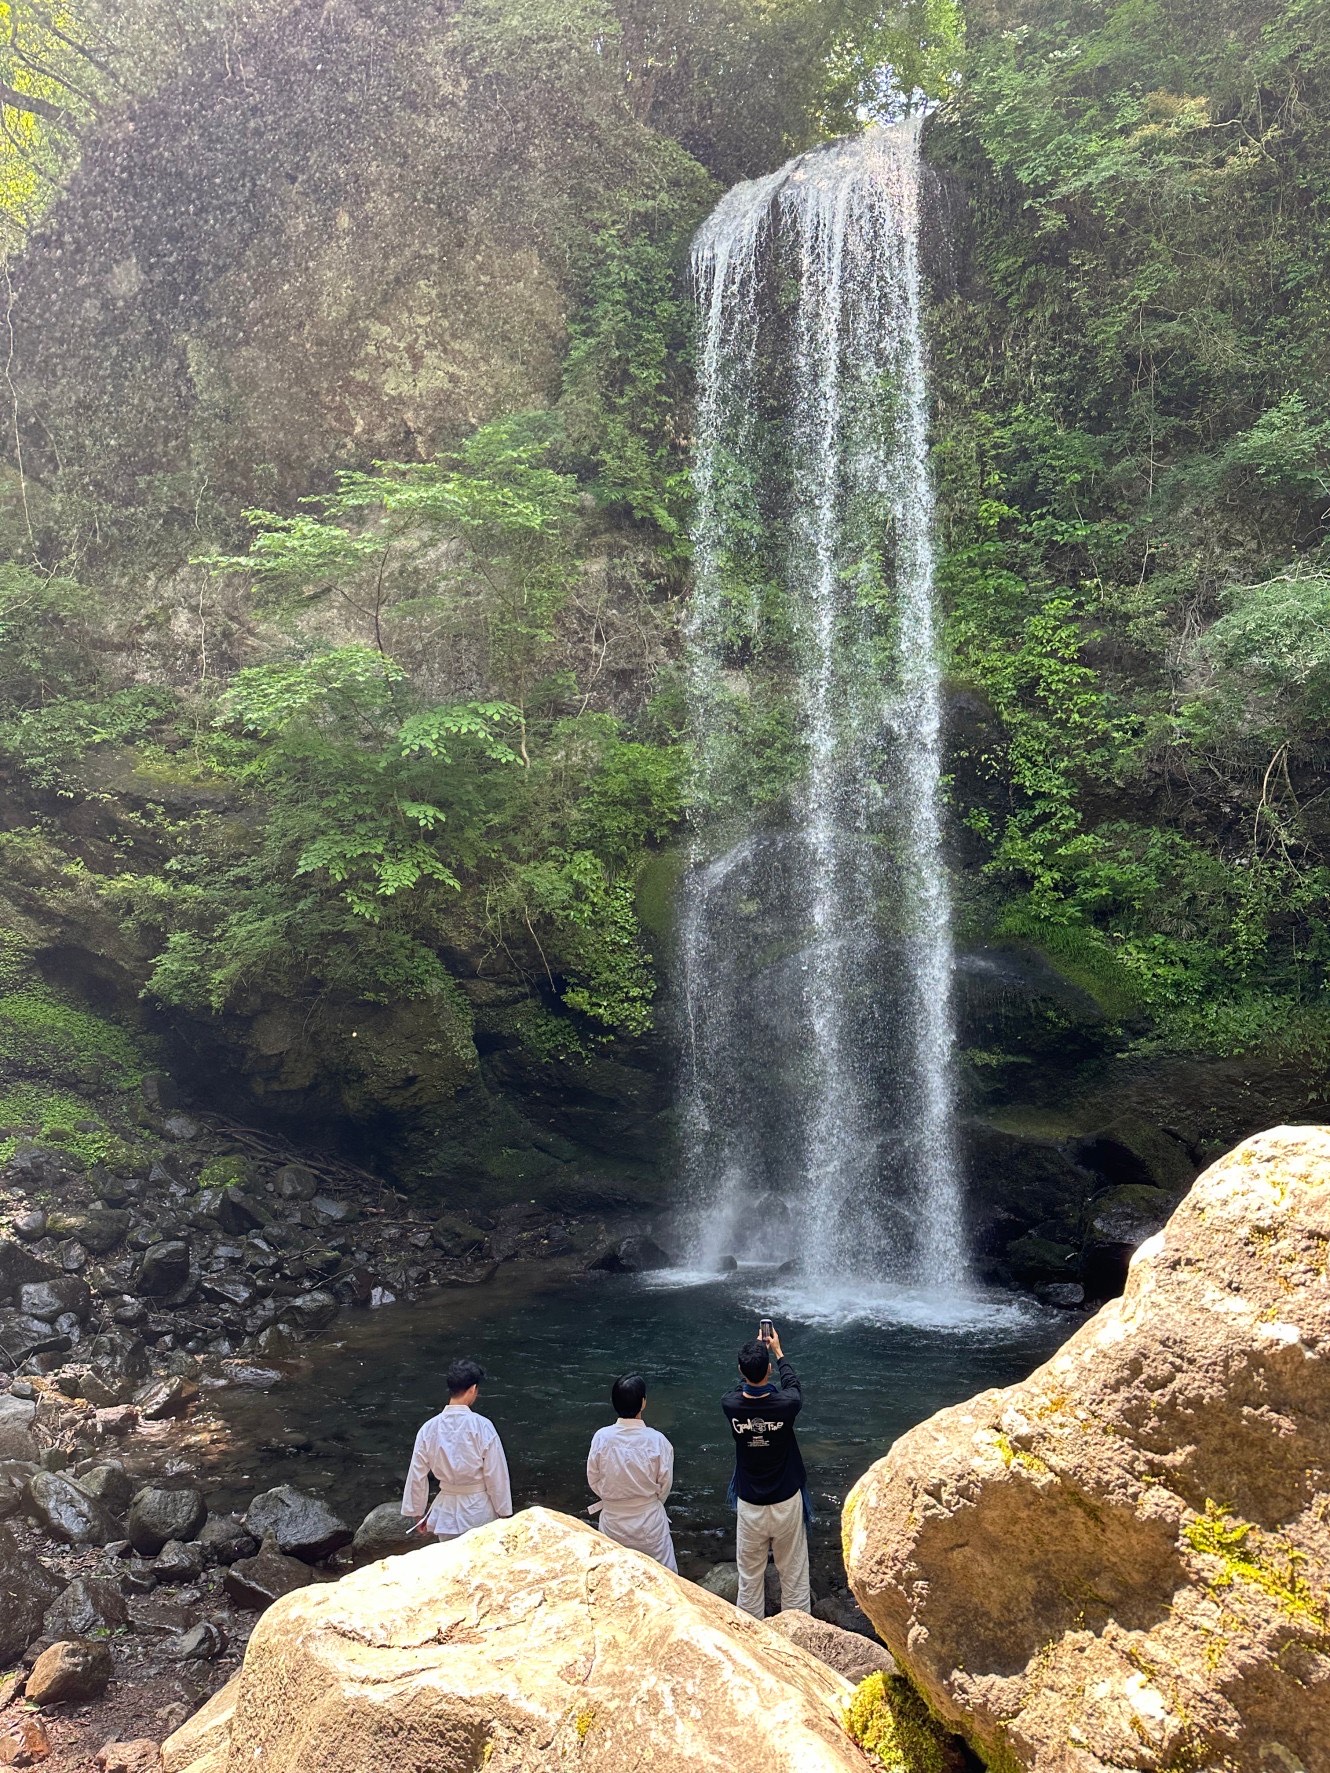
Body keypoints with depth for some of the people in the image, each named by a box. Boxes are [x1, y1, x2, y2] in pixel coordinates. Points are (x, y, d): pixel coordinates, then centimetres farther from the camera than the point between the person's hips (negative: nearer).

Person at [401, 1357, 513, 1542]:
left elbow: (417, 1475, -1)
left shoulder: (429, 1428, -9)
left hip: (447, 1511, 3)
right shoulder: (482, 1426, -18)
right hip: (479, 1509, -2)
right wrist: (503, 1512, 0)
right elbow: (496, 1474, -12)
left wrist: (418, 1513, 13)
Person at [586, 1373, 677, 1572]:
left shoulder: (601, 1437, -16)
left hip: (613, 1521, 2)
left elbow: (593, 1479, -3)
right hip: (649, 1521, -2)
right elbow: (665, 1483, -7)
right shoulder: (656, 1440, -20)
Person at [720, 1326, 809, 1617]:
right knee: (793, 1572, 16)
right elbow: (793, 1384, 3)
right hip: (786, 1502, -1)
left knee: (750, 1576, 17)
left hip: (749, 1505, 1)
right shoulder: (785, 1405, -22)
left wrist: (754, 1353, 18)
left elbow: (742, 1391, 8)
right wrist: (778, 1352, 17)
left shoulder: (729, 1405, -17)